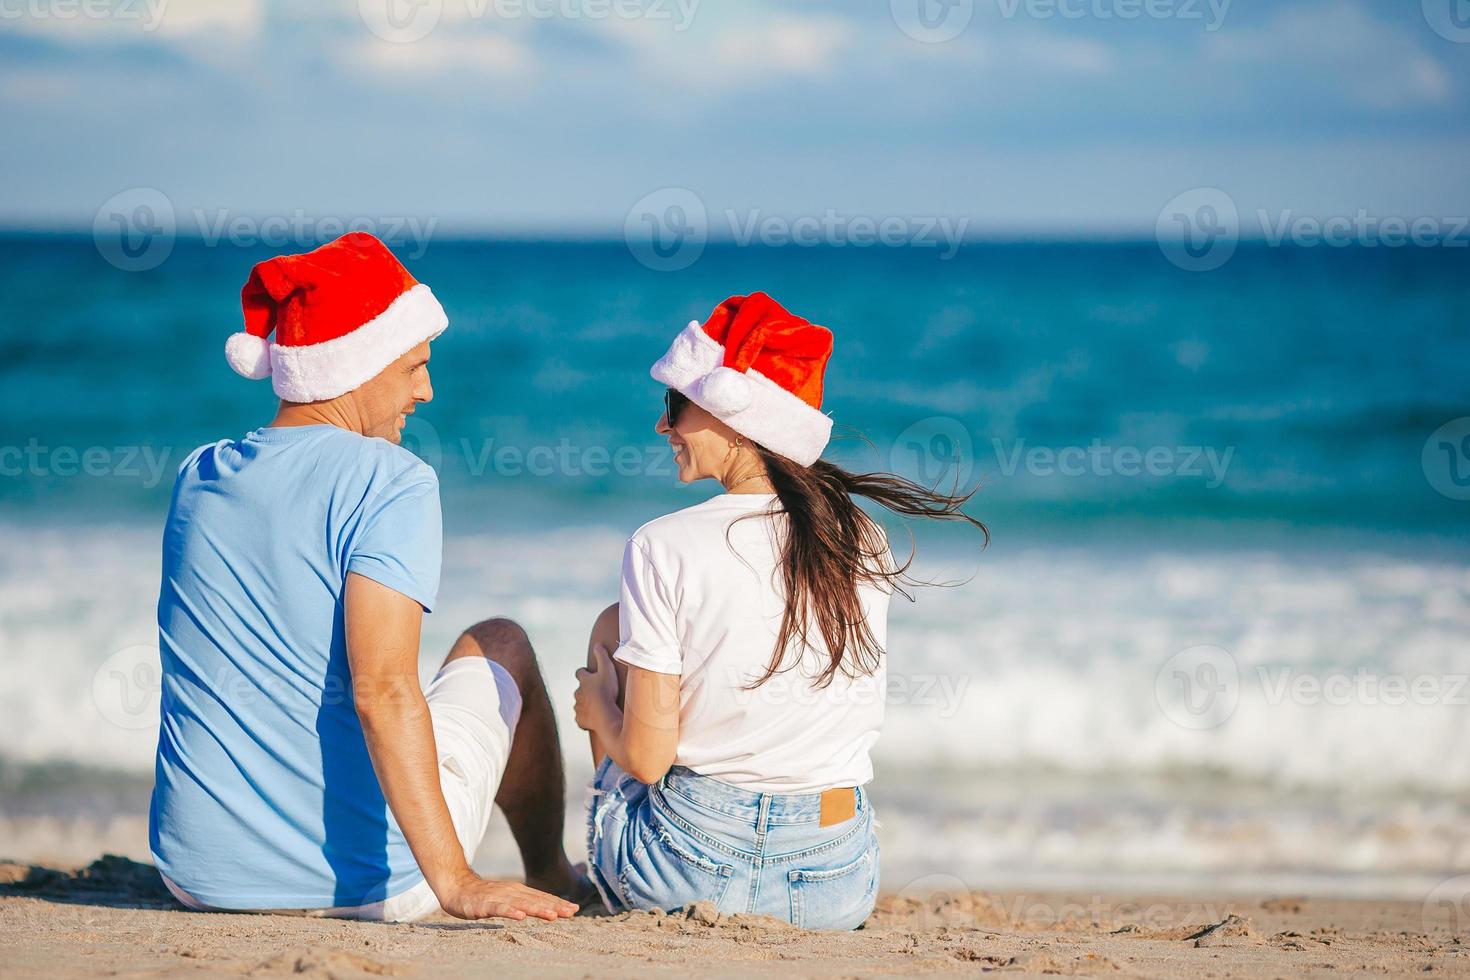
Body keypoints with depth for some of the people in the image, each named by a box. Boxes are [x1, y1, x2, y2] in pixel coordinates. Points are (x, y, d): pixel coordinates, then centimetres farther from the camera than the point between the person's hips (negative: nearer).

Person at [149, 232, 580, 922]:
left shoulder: (196, 477, 4)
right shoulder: (389, 482, -16)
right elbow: (384, 689, -27)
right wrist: (455, 884, -28)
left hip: (198, 877, 6)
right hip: (360, 879, -5)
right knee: (499, 644, 24)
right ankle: (549, 877, 43)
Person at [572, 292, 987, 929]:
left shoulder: (664, 549, -14)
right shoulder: (864, 540, 0)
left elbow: (646, 757, -12)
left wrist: (598, 706, 11)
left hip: (690, 873, -4)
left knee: (608, 629, 21)